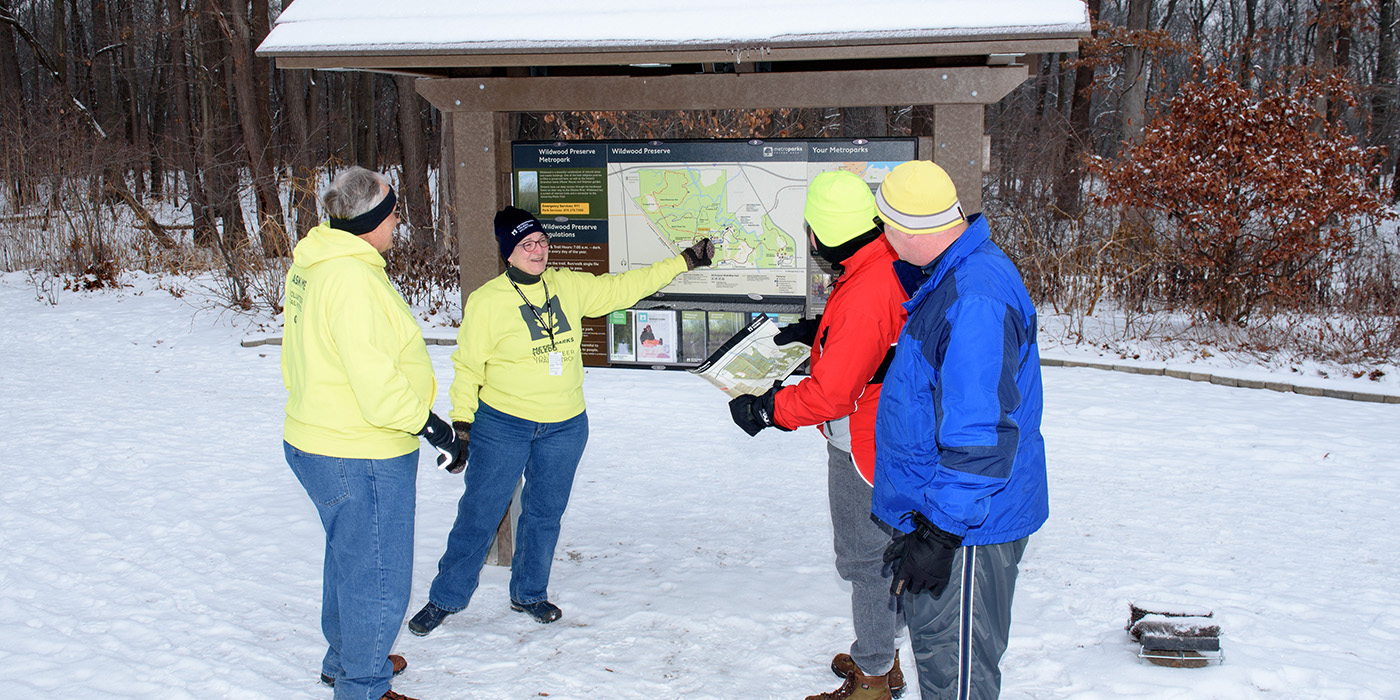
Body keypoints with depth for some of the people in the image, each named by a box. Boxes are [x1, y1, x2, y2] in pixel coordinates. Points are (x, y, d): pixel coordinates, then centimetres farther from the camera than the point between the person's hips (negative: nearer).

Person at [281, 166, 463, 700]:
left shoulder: (310, 266, 8)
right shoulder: (353, 279, -25)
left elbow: (299, 361, 18)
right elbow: (378, 384, -28)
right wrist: (433, 426, -19)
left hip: (316, 439, 11)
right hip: (361, 458, -11)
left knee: (349, 557, 26)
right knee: (377, 576, 4)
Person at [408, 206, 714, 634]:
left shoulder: (569, 286, 4)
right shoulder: (487, 301, -9)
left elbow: (622, 288, 9)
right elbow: (468, 366, -5)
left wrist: (685, 262, 7)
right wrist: (461, 421, -9)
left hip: (565, 427, 4)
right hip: (502, 425, -4)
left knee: (545, 514, 14)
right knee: (479, 514, 2)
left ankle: (529, 594, 32)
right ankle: (445, 598, 18)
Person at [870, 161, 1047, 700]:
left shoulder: (973, 301, -28)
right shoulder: (954, 273, 6)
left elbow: (981, 436, -30)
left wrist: (937, 532, -27)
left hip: (965, 529, -11)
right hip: (942, 507, 11)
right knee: (938, 649, 24)